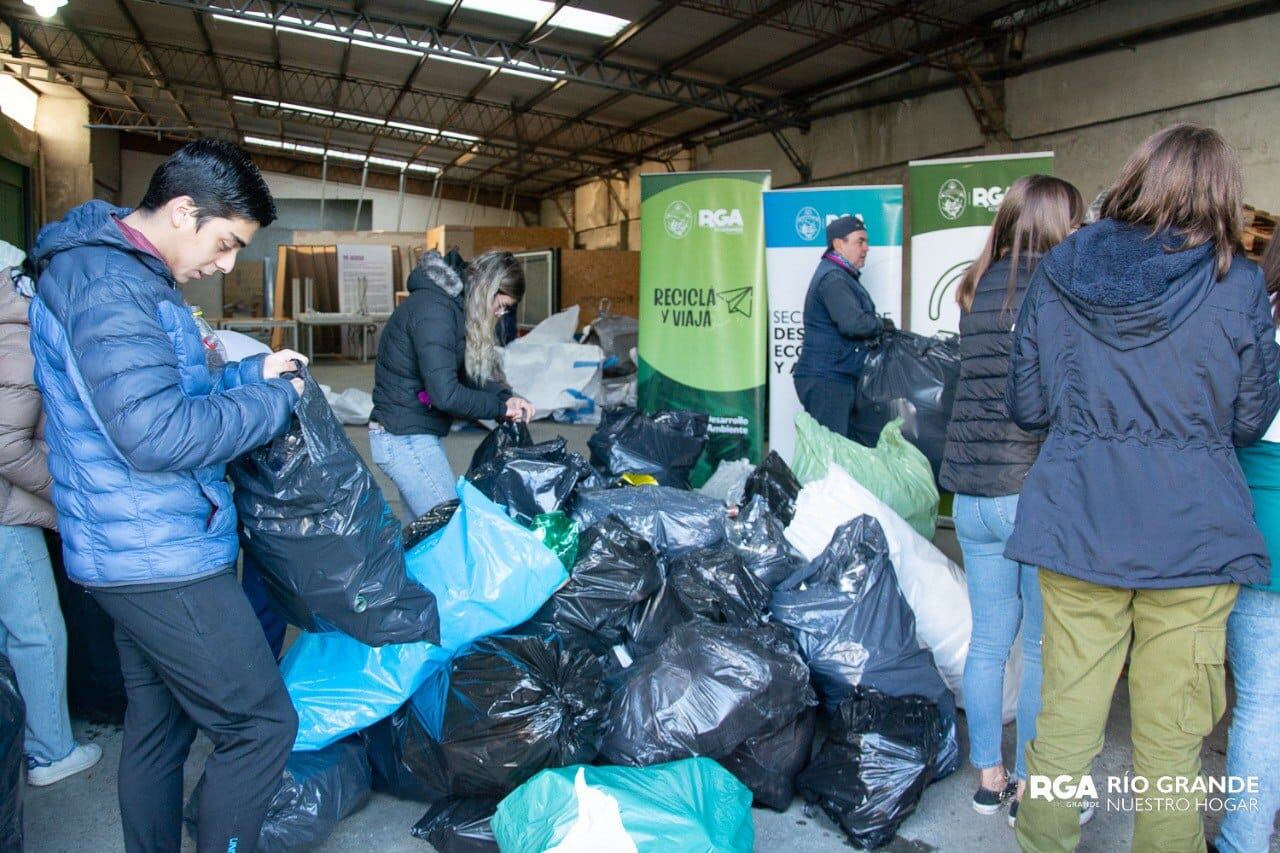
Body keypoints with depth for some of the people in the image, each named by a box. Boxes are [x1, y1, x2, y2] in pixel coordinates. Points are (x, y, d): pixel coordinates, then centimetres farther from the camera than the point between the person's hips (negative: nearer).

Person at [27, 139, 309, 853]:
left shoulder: (120, 272, 14)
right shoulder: (106, 281, -19)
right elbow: (157, 433, -27)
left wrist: (249, 372, 11)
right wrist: (273, 400, -15)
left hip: (140, 553, 11)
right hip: (162, 559, -11)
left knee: (159, 728, 20)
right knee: (263, 724, -4)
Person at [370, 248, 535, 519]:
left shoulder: (451, 303, 10)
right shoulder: (433, 311, -20)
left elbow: (467, 372, 12)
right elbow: (445, 394, -26)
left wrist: (506, 396, -5)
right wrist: (501, 407, -14)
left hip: (413, 435, 10)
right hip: (406, 439, -10)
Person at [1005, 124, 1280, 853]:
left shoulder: (1058, 274, 0)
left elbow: (1027, 405, 3)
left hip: (1077, 521, 2)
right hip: (1192, 532, -1)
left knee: (1065, 721, 12)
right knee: (1170, 739, 11)